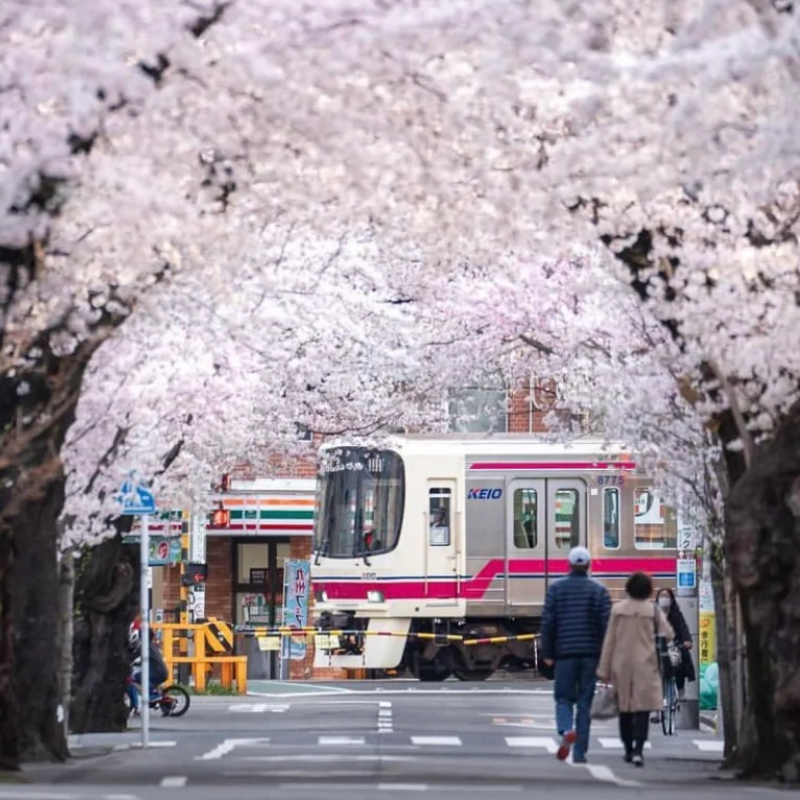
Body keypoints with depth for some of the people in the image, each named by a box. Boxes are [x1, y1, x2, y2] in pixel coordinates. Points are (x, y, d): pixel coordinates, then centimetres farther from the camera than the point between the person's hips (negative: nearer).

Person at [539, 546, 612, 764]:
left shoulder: (556, 589, 1)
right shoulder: (599, 591, 1)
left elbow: (548, 623, -2)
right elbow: (607, 624, -3)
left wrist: (547, 653, 4)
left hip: (565, 653, -1)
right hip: (590, 654, 1)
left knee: (564, 698, 8)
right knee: (585, 702, 5)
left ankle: (566, 731, -23)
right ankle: (580, 753, 5)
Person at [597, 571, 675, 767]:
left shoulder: (618, 609, 0)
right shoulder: (653, 610, -5)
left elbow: (609, 641, 1)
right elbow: (668, 635, -6)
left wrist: (604, 669, 5)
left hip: (622, 665, 2)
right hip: (645, 666, -2)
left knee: (625, 710, 14)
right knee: (642, 709, -4)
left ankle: (628, 750, 20)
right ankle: (638, 750, -17)